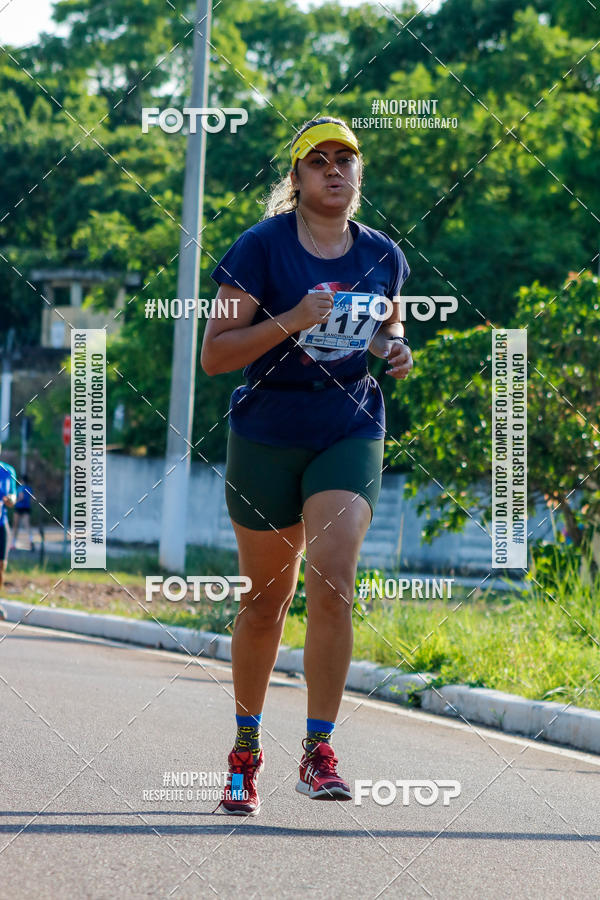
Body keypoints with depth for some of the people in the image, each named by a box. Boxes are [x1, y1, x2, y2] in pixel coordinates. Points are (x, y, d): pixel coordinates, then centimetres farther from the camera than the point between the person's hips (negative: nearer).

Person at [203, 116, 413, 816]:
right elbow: (213, 355, -10)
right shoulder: (261, 247, -7)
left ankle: (318, 753, -13)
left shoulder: (383, 256, 5)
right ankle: (246, 747, 27)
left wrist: (394, 348, 1)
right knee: (267, 599, 7)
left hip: (350, 433, 2)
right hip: (266, 436, -2)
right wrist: (289, 322, -23)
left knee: (332, 581, -18)